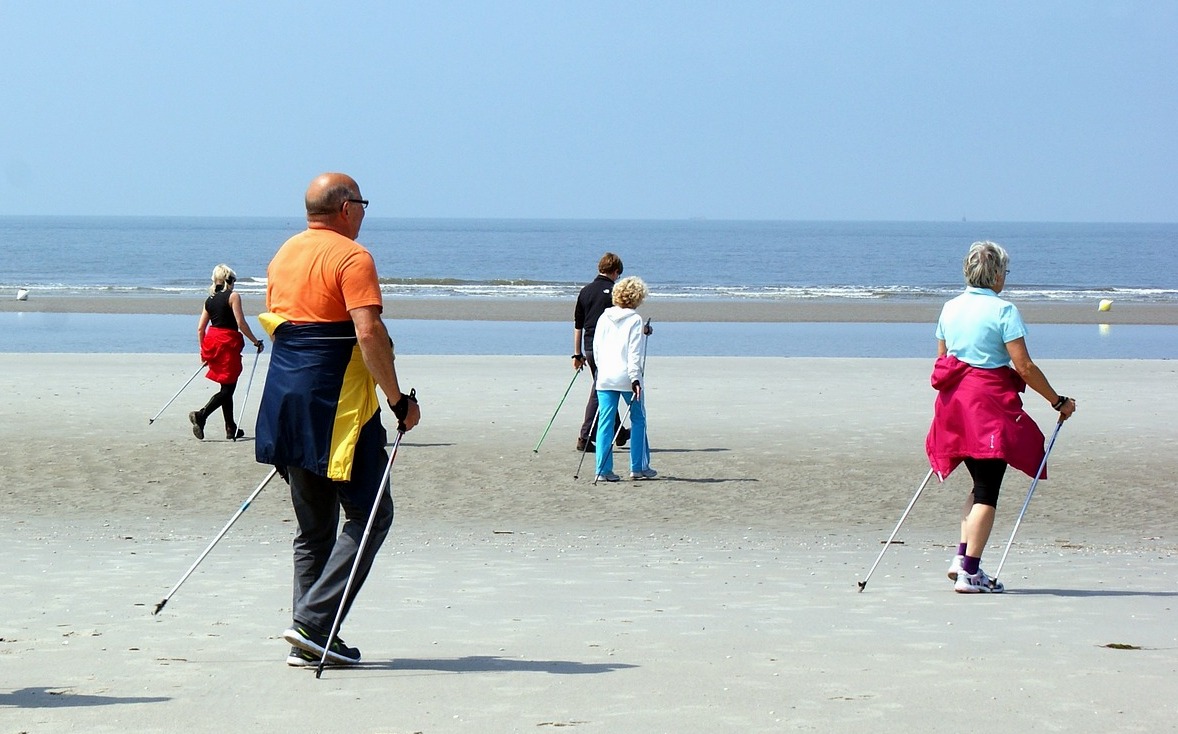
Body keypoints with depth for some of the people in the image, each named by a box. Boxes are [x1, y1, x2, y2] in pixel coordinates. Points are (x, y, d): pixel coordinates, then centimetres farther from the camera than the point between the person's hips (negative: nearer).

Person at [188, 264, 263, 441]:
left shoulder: (209, 300, 13)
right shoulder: (233, 297, -6)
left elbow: (200, 328, 12)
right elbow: (241, 323, -12)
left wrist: (203, 351, 19)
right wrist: (255, 341, -3)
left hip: (212, 341, 7)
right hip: (228, 343, -7)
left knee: (227, 388, 15)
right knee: (228, 389, -5)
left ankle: (231, 428, 17)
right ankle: (201, 415, -23)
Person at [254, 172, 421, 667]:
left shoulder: (283, 255, 16)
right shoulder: (351, 257, -10)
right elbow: (368, 334, -19)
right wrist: (399, 399, -14)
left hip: (285, 402, 8)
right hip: (337, 405, -8)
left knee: (313, 526, 13)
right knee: (369, 515, -1)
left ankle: (308, 643, 10)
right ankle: (313, 622, -11)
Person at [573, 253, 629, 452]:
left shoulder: (585, 291, 10)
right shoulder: (614, 292, -8)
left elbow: (577, 325, 12)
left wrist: (577, 354, 17)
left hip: (589, 348, 6)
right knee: (600, 392, -2)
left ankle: (619, 433, 29)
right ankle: (585, 438, -6)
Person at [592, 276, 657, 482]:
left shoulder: (604, 318, 8)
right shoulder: (635, 320, -6)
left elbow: (596, 347, 12)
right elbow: (634, 352, -12)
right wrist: (635, 378, -13)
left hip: (605, 377, 4)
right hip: (626, 378, -4)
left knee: (605, 421, 4)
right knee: (638, 419, 10)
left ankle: (603, 469, 0)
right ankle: (638, 467, 13)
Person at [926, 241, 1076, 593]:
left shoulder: (950, 308, 10)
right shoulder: (1003, 310, -9)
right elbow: (1024, 367, -12)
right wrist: (1059, 401, -3)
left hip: (954, 403, 7)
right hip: (990, 403, -7)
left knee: (982, 485, 19)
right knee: (987, 491, -3)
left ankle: (962, 557, 9)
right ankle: (969, 572, -6)